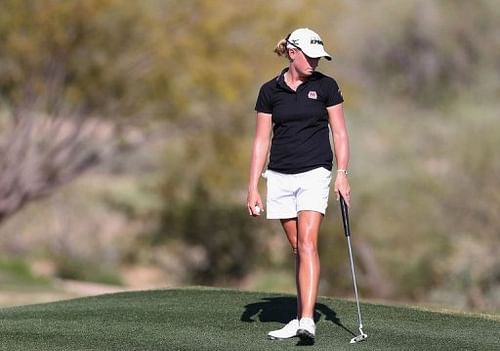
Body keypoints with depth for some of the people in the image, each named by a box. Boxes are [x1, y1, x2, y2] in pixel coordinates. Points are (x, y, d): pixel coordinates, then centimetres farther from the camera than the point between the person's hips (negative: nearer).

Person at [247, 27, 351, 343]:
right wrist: (253, 187, 2)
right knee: (298, 247, 8)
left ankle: (308, 320, -24)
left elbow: (339, 133, 2)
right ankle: (301, 319, 17)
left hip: (314, 174, -2)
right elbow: (262, 140, 5)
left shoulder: (326, 86, 0)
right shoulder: (270, 91, 3)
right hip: (280, 176, 3)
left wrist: (342, 173, -9)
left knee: (307, 243, -16)